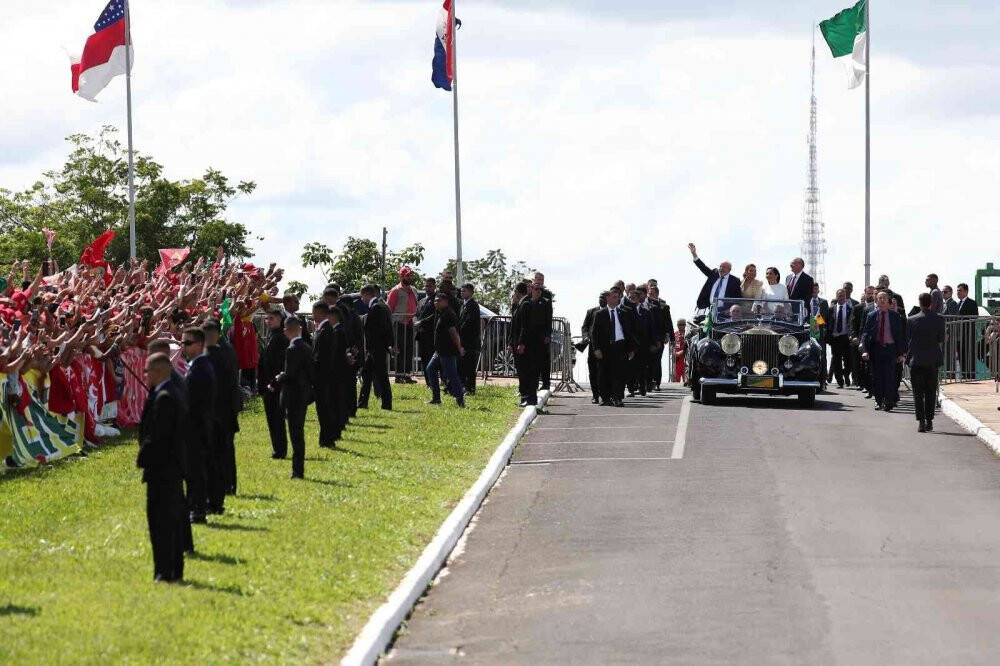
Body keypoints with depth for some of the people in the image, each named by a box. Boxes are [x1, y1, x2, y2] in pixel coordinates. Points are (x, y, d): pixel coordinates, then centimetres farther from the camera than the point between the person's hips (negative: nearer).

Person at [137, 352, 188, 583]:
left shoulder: (163, 398, -17)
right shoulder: (174, 395, 14)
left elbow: (157, 436, -21)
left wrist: (143, 459, -11)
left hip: (161, 469, -10)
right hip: (172, 468, 10)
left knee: (160, 520, -8)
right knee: (174, 519, 13)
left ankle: (165, 571, -9)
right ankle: (175, 570, 18)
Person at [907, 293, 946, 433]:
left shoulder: (912, 320, -7)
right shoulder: (939, 319, -6)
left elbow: (909, 339, -4)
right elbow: (941, 339, -4)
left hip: (916, 360, -1)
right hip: (932, 360, 1)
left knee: (918, 393, 3)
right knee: (930, 392, 12)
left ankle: (921, 422, -7)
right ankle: (929, 421, 11)